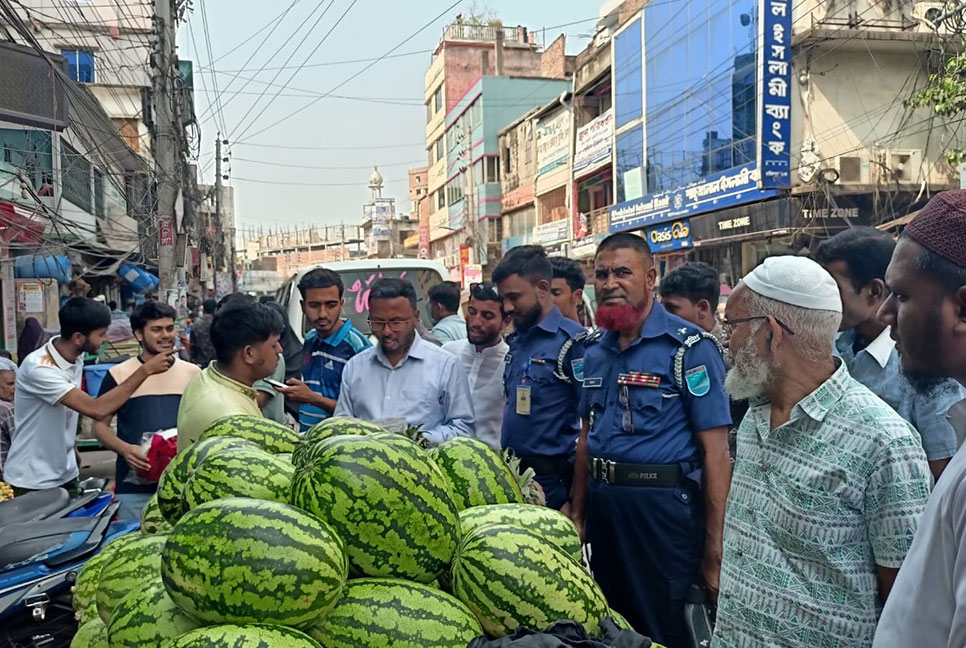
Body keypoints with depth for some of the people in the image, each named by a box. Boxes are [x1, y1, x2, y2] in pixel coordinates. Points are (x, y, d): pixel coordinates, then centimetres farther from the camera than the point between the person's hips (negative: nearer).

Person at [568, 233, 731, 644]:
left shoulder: (689, 347, -12)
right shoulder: (595, 349, 8)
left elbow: (715, 450, -14)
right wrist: (578, 513, 15)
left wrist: (714, 549, -15)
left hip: (662, 506, -6)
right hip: (602, 504, 6)